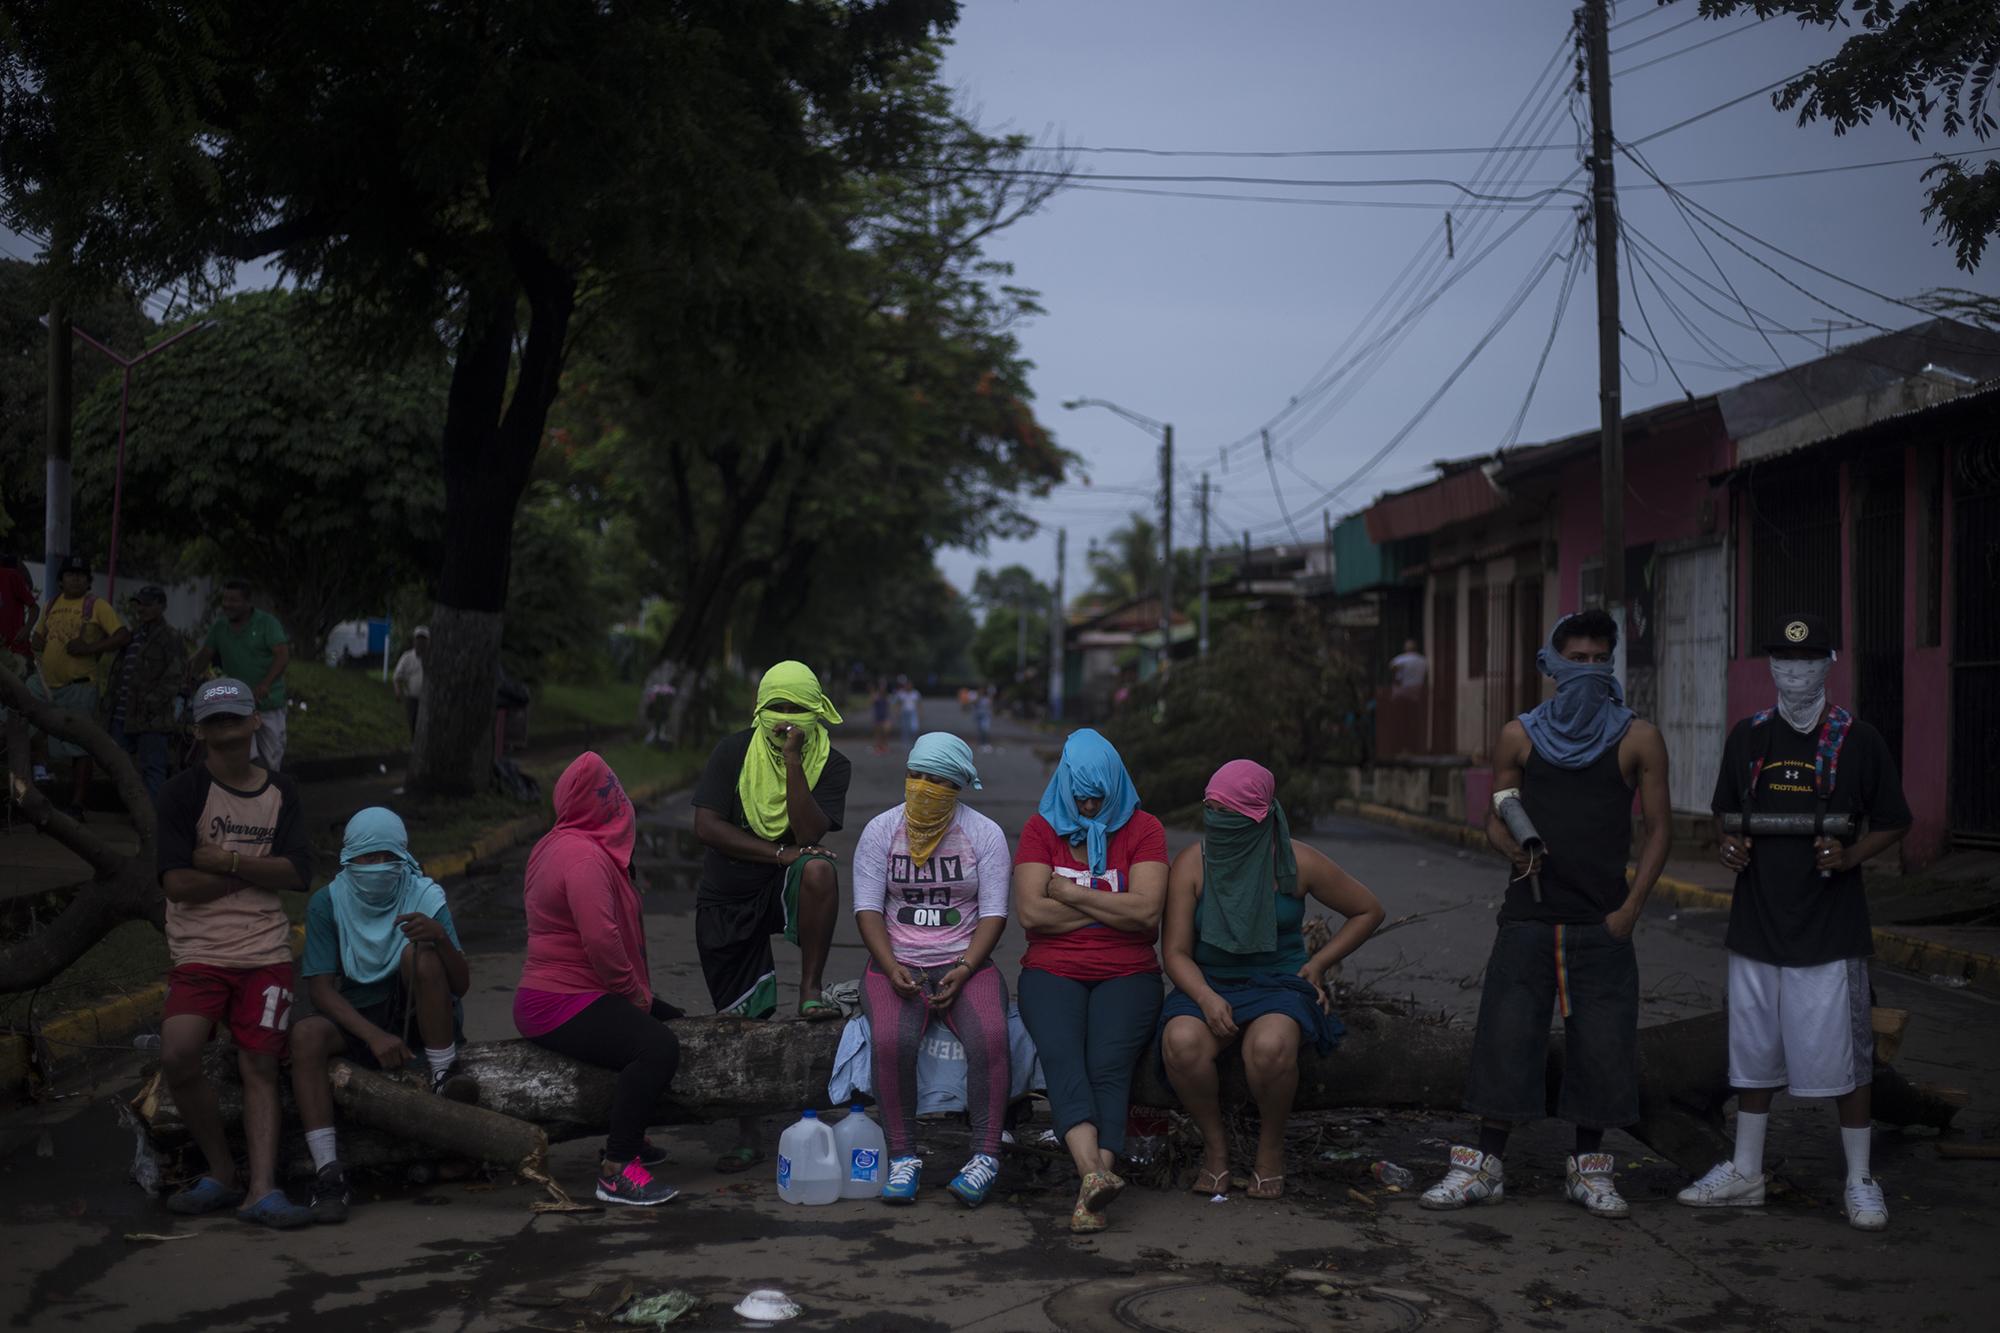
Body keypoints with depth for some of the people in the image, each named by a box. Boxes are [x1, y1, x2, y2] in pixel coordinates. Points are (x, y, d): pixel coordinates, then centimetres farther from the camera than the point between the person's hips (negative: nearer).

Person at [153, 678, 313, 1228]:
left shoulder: (281, 792, 11)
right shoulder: (182, 791, 0)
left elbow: (297, 874, -1)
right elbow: (178, 883, -9)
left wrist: (225, 861, -10)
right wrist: (257, 869, -4)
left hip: (266, 953, 2)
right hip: (198, 953, -2)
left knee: (260, 1067, -3)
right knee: (177, 1057, -19)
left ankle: (263, 1190, -3)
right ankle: (221, 1173, 0)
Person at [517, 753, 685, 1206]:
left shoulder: (560, 846, 17)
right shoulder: (584, 855, -19)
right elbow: (600, 940, -28)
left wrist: (636, 991, 21)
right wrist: (633, 992, -13)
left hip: (556, 994, 11)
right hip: (562, 1006, -11)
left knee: (675, 1024, 22)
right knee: (658, 1047, -29)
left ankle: (627, 1137, 28)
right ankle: (617, 1170, -23)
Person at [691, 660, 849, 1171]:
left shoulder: (832, 764, -6)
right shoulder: (735, 752, -6)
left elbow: (810, 834, -19)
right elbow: (706, 826, -14)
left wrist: (793, 761, -24)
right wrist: (779, 852, -20)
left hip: (786, 887, -1)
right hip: (727, 900, 1)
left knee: (819, 869, -36)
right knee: (743, 1022, 3)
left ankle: (810, 990, -22)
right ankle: (748, 1138, 20)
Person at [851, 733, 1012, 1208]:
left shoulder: (985, 834, 2)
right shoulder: (880, 830, 4)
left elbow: (993, 914, -1)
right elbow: (867, 908, 0)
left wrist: (964, 970, -16)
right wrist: (892, 969, -15)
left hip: (965, 962, 0)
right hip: (896, 962, 0)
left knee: (989, 1038, -31)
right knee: (892, 1041, -31)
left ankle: (986, 1157, -19)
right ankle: (903, 1159, -17)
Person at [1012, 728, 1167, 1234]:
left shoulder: (1143, 830, 6)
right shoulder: (1041, 828, 8)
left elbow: (1147, 910, -9)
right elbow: (1030, 911, -5)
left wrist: (1072, 894, -5)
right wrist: (1110, 908, -4)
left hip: (1126, 972, 0)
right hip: (1052, 970, 0)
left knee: (1108, 1065, -26)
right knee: (1063, 1057, -29)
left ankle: (1091, 1194, -37)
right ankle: (1095, 1174, -46)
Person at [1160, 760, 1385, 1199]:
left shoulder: (1297, 863, -4)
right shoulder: (1191, 865, -3)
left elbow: (1368, 911, 10)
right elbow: (1175, 952, -4)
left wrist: (1319, 962, 2)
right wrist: (1206, 998, -22)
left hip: (1279, 984, -1)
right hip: (1208, 985, 1)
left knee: (1270, 1047, -36)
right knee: (1181, 1042, -33)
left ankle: (1271, 1144, -6)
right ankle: (1215, 1141, -6)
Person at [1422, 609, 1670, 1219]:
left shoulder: (1637, 739, 3)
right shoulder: (1520, 735, 7)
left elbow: (1659, 826, 4)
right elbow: (1496, 817, 12)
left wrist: (1631, 907, -4)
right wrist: (1509, 844, -11)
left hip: (1601, 921, 0)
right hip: (1530, 915, 1)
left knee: (1601, 1043, 3)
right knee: (1505, 1036, 0)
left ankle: (1588, 1168, 19)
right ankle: (1484, 1165, 10)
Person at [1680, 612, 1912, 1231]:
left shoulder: (1857, 739, -4)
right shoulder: (1748, 736, 7)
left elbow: (1893, 824, 2)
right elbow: (1724, 812, 17)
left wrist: (1850, 855, -16)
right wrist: (1728, 844, -4)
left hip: (1830, 928, -4)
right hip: (1757, 919, 4)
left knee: (1843, 1053, 1)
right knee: (1753, 1050, 12)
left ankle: (1860, 1181, 16)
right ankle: (1744, 1173, 24)